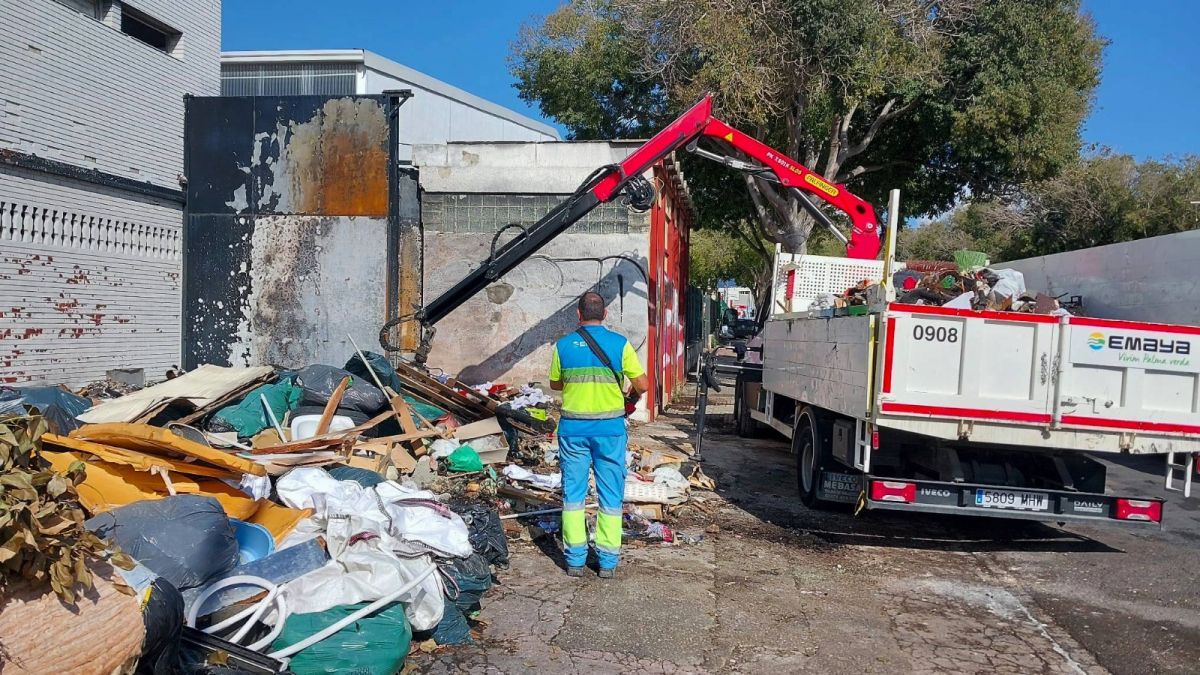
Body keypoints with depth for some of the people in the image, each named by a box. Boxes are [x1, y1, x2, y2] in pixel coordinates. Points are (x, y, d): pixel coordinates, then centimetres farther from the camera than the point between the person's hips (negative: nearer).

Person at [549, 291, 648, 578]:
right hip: (610, 427, -1)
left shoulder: (563, 345, -1)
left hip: (573, 427, 1)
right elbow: (642, 384, -4)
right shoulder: (619, 343, -6)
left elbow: (555, 384, 11)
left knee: (573, 493, 10)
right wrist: (631, 398, 17)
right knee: (611, 495, 9)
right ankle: (608, 560, 13)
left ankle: (575, 560, 14)